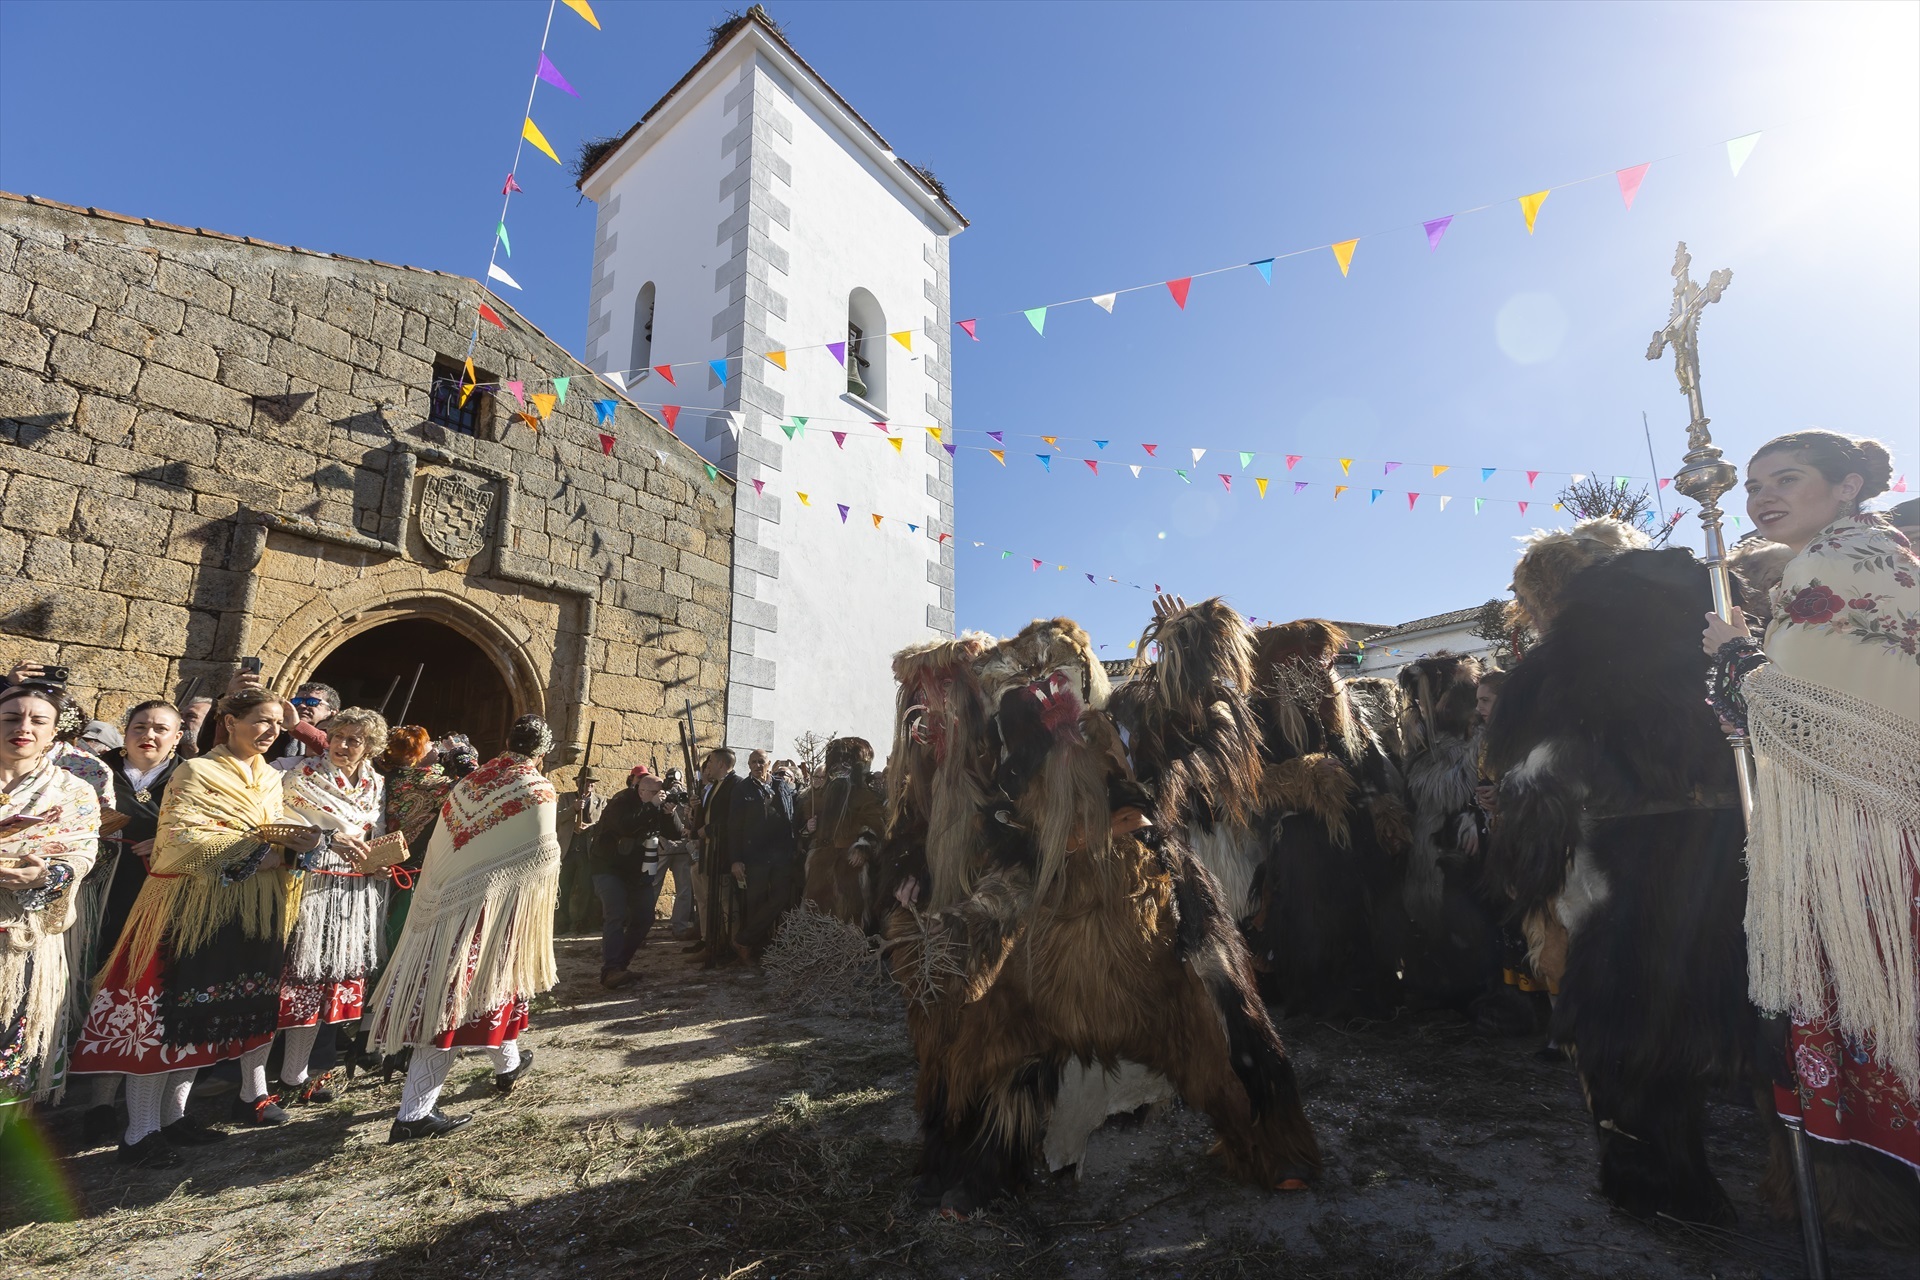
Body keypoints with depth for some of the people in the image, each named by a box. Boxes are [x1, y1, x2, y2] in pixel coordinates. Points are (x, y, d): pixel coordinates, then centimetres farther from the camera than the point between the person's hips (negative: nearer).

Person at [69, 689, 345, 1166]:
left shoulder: (270, 779, 13)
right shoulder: (196, 772, -8)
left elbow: (277, 838, 11)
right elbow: (179, 839, -16)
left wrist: (311, 840, -11)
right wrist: (253, 853, -20)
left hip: (258, 909, 6)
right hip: (196, 907, -6)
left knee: (206, 1012, 11)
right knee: (168, 1011, -2)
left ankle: (172, 1114, 21)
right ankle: (140, 1132, 6)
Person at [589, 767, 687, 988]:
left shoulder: (657, 807, 3)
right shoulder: (621, 802, -16)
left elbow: (677, 834, -5)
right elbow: (626, 826, -37)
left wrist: (669, 811, -20)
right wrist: (652, 806, -33)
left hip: (639, 871, 7)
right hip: (610, 868, -7)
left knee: (644, 918, 4)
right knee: (616, 916, -21)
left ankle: (620, 963, 16)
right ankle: (610, 970, -26)